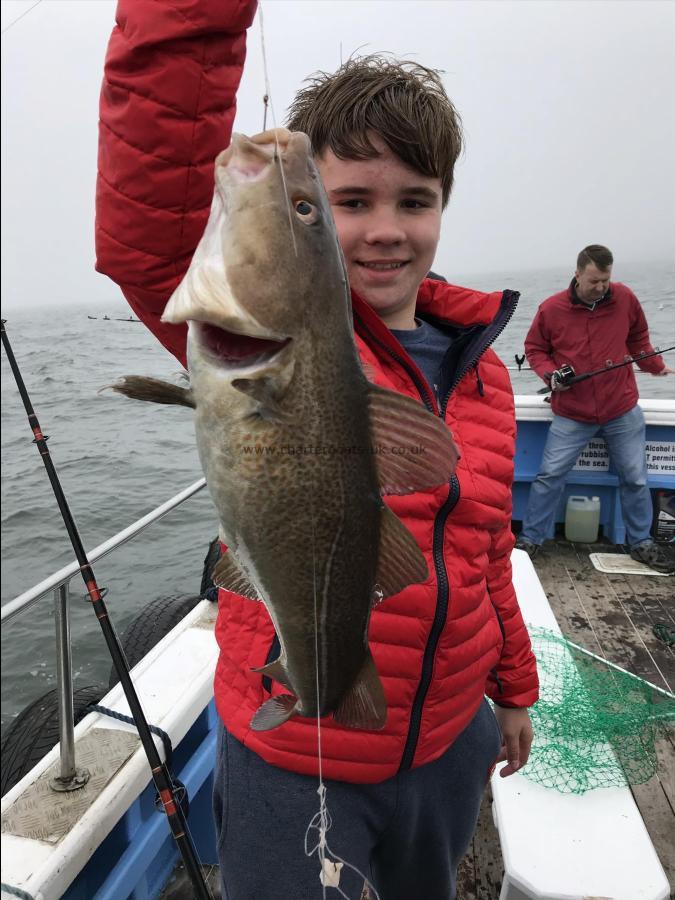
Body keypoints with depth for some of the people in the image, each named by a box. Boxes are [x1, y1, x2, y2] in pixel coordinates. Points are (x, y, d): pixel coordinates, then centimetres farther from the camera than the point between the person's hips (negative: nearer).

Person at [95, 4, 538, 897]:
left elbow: (484, 553, 8)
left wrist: (513, 687, 15)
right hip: (292, 762, -5)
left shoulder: (482, 369, -1)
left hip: (449, 744, 6)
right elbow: (148, 239, -37)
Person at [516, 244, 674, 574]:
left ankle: (642, 543, 27)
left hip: (622, 411, 2)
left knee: (635, 478, 10)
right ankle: (530, 539, 9)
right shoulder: (551, 309, -9)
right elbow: (534, 348, 3)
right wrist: (549, 373, -13)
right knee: (550, 475, -4)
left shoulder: (625, 298, -2)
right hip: (571, 413, -2)